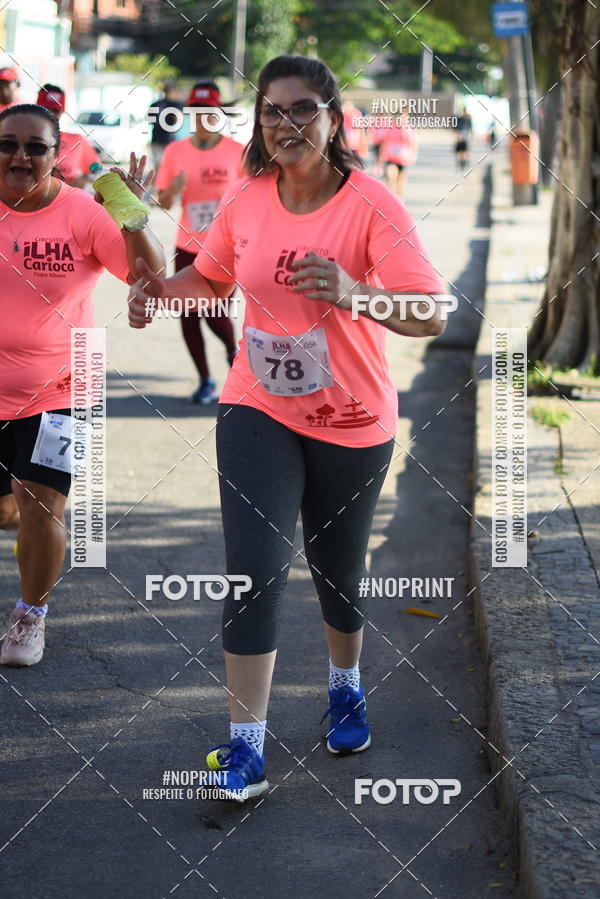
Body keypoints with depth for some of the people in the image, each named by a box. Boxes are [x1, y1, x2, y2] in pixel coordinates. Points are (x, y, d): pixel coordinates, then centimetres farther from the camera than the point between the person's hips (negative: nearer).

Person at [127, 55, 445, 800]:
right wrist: (161, 288, -7)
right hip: (258, 411, 2)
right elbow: (212, 276, 15)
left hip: (352, 426, -2)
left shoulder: (371, 205, -18)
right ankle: (245, 749, -6)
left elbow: (432, 317, -26)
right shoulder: (245, 200, -5)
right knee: (253, 571, -10)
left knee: (338, 570, 16)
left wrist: (353, 293, -44)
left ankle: (345, 687, 46)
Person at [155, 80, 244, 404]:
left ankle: (233, 351, 21)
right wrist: (172, 190, -15)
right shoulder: (176, 151, 3)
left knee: (214, 312, -13)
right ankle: (205, 380, 18)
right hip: (187, 246, 3)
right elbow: (163, 202, 6)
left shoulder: (237, 152, -3)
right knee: (188, 315, 3)